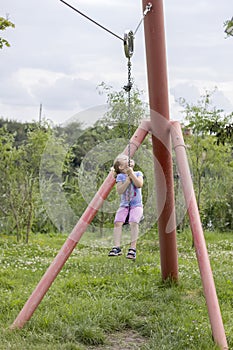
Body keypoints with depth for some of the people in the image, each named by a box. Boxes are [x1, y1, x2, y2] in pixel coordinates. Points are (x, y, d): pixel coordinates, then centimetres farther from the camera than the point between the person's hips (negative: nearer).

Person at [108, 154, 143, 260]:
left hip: (136, 204, -1)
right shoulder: (120, 177, 6)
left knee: (133, 222, -27)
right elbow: (119, 191, -8)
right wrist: (128, 179, -11)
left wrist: (132, 174, -11)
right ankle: (117, 247, -23)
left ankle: (133, 248, -27)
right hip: (124, 205, 1)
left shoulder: (138, 174, 9)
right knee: (117, 222, -22)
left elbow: (140, 184, -11)